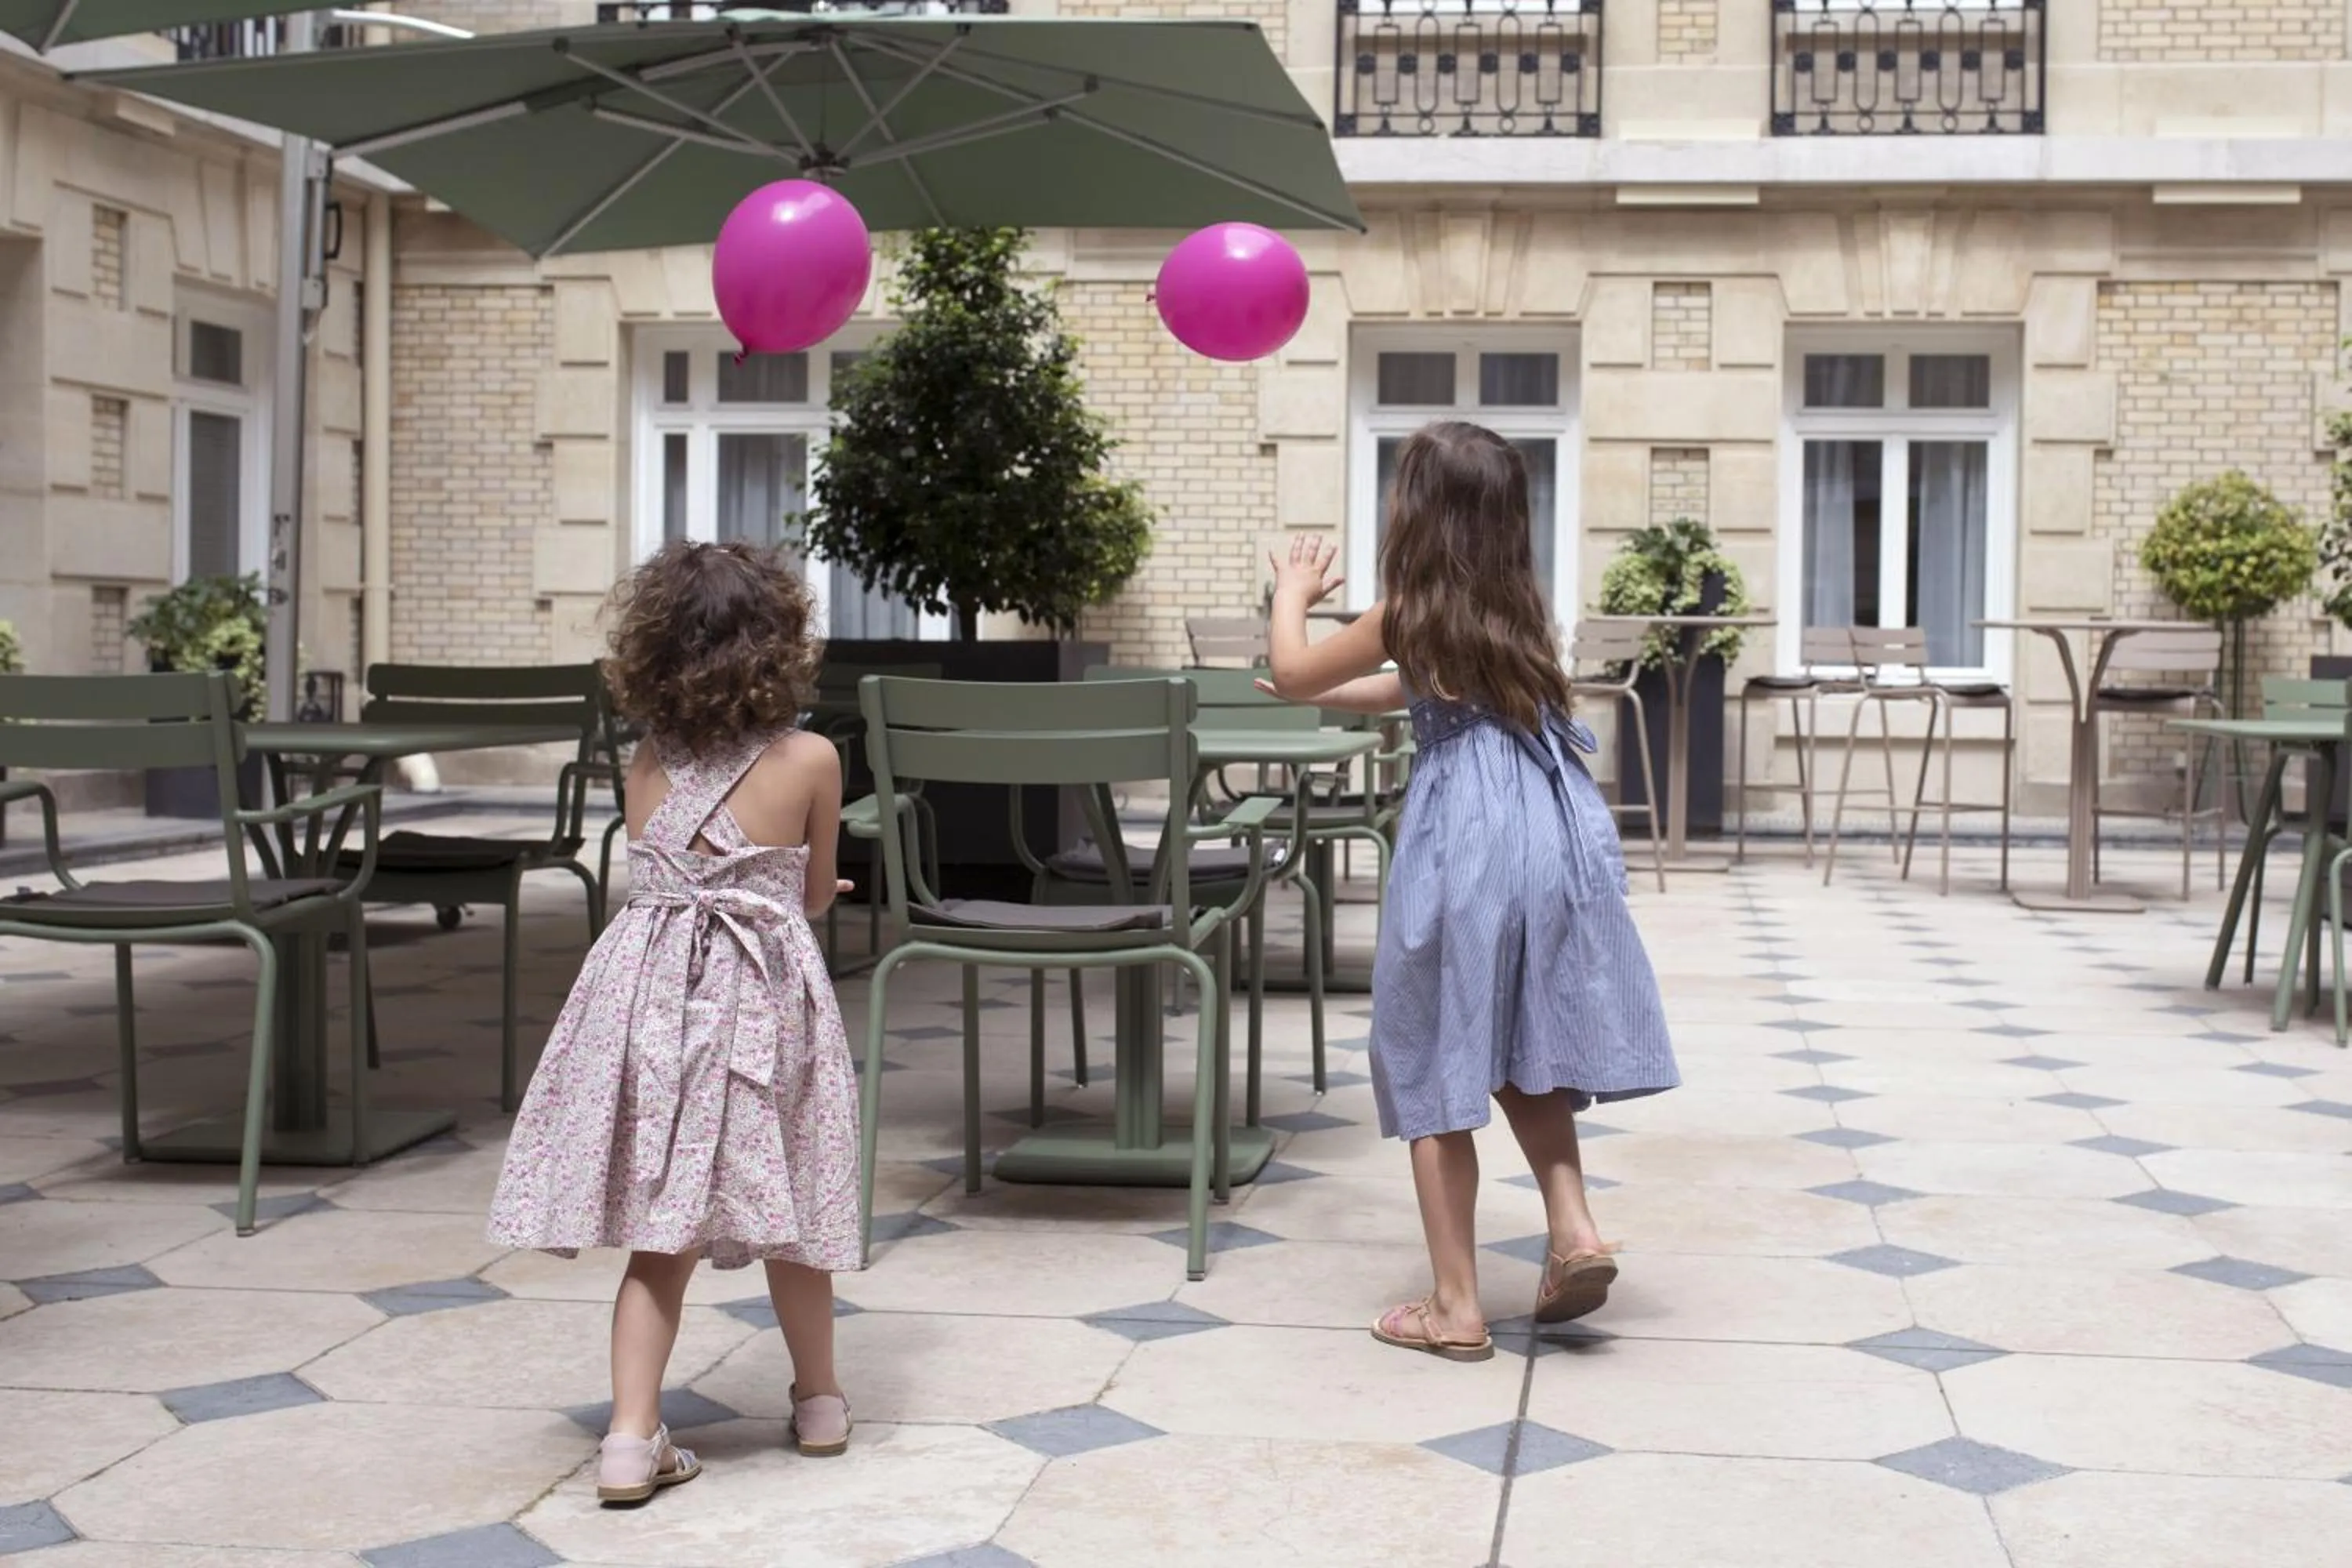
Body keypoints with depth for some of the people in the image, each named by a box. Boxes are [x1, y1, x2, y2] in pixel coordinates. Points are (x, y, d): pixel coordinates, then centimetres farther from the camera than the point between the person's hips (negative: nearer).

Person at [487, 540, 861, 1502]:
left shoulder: (647, 763, 4)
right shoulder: (811, 760, -6)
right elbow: (815, 896, 4)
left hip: (652, 987, 2)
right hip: (761, 991, -2)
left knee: (661, 1236, 5)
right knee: (785, 1216, 13)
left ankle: (632, 1437, 0)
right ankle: (819, 1403, 29)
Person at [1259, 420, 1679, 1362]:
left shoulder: (1410, 617, -5)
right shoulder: (1519, 611, 12)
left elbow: (1291, 673, 11)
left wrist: (1293, 593, 30)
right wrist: (1327, 693, 42)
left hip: (1466, 842, -6)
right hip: (1556, 832, 6)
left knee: (1439, 1070, 4)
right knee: (1523, 1046, 21)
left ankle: (1457, 1308, 7)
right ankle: (1574, 1230, 6)